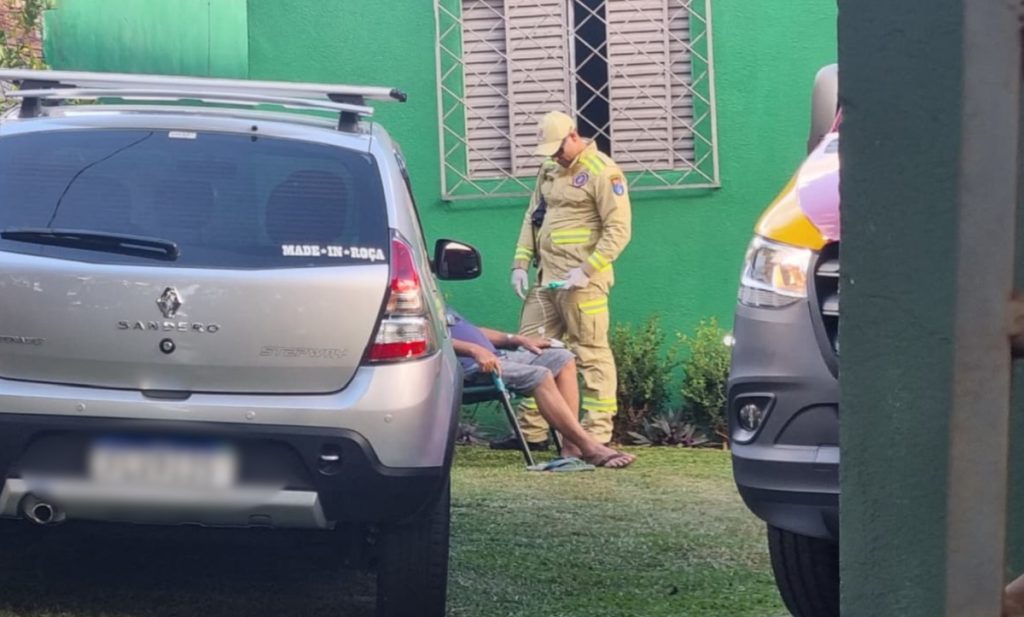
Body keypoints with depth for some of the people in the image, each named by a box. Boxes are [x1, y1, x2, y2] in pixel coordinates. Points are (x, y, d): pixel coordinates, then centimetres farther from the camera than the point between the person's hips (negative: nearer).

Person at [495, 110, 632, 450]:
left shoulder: (602, 172, -9)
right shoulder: (549, 170, 16)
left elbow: (619, 230, -12)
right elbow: (532, 218, 21)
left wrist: (587, 270, -18)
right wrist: (521, 263, 10)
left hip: (581, 283, -8)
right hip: (546, 280, 8)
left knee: (591, 355, -6)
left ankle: (598, 436, -4)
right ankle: (532, 431, 14)